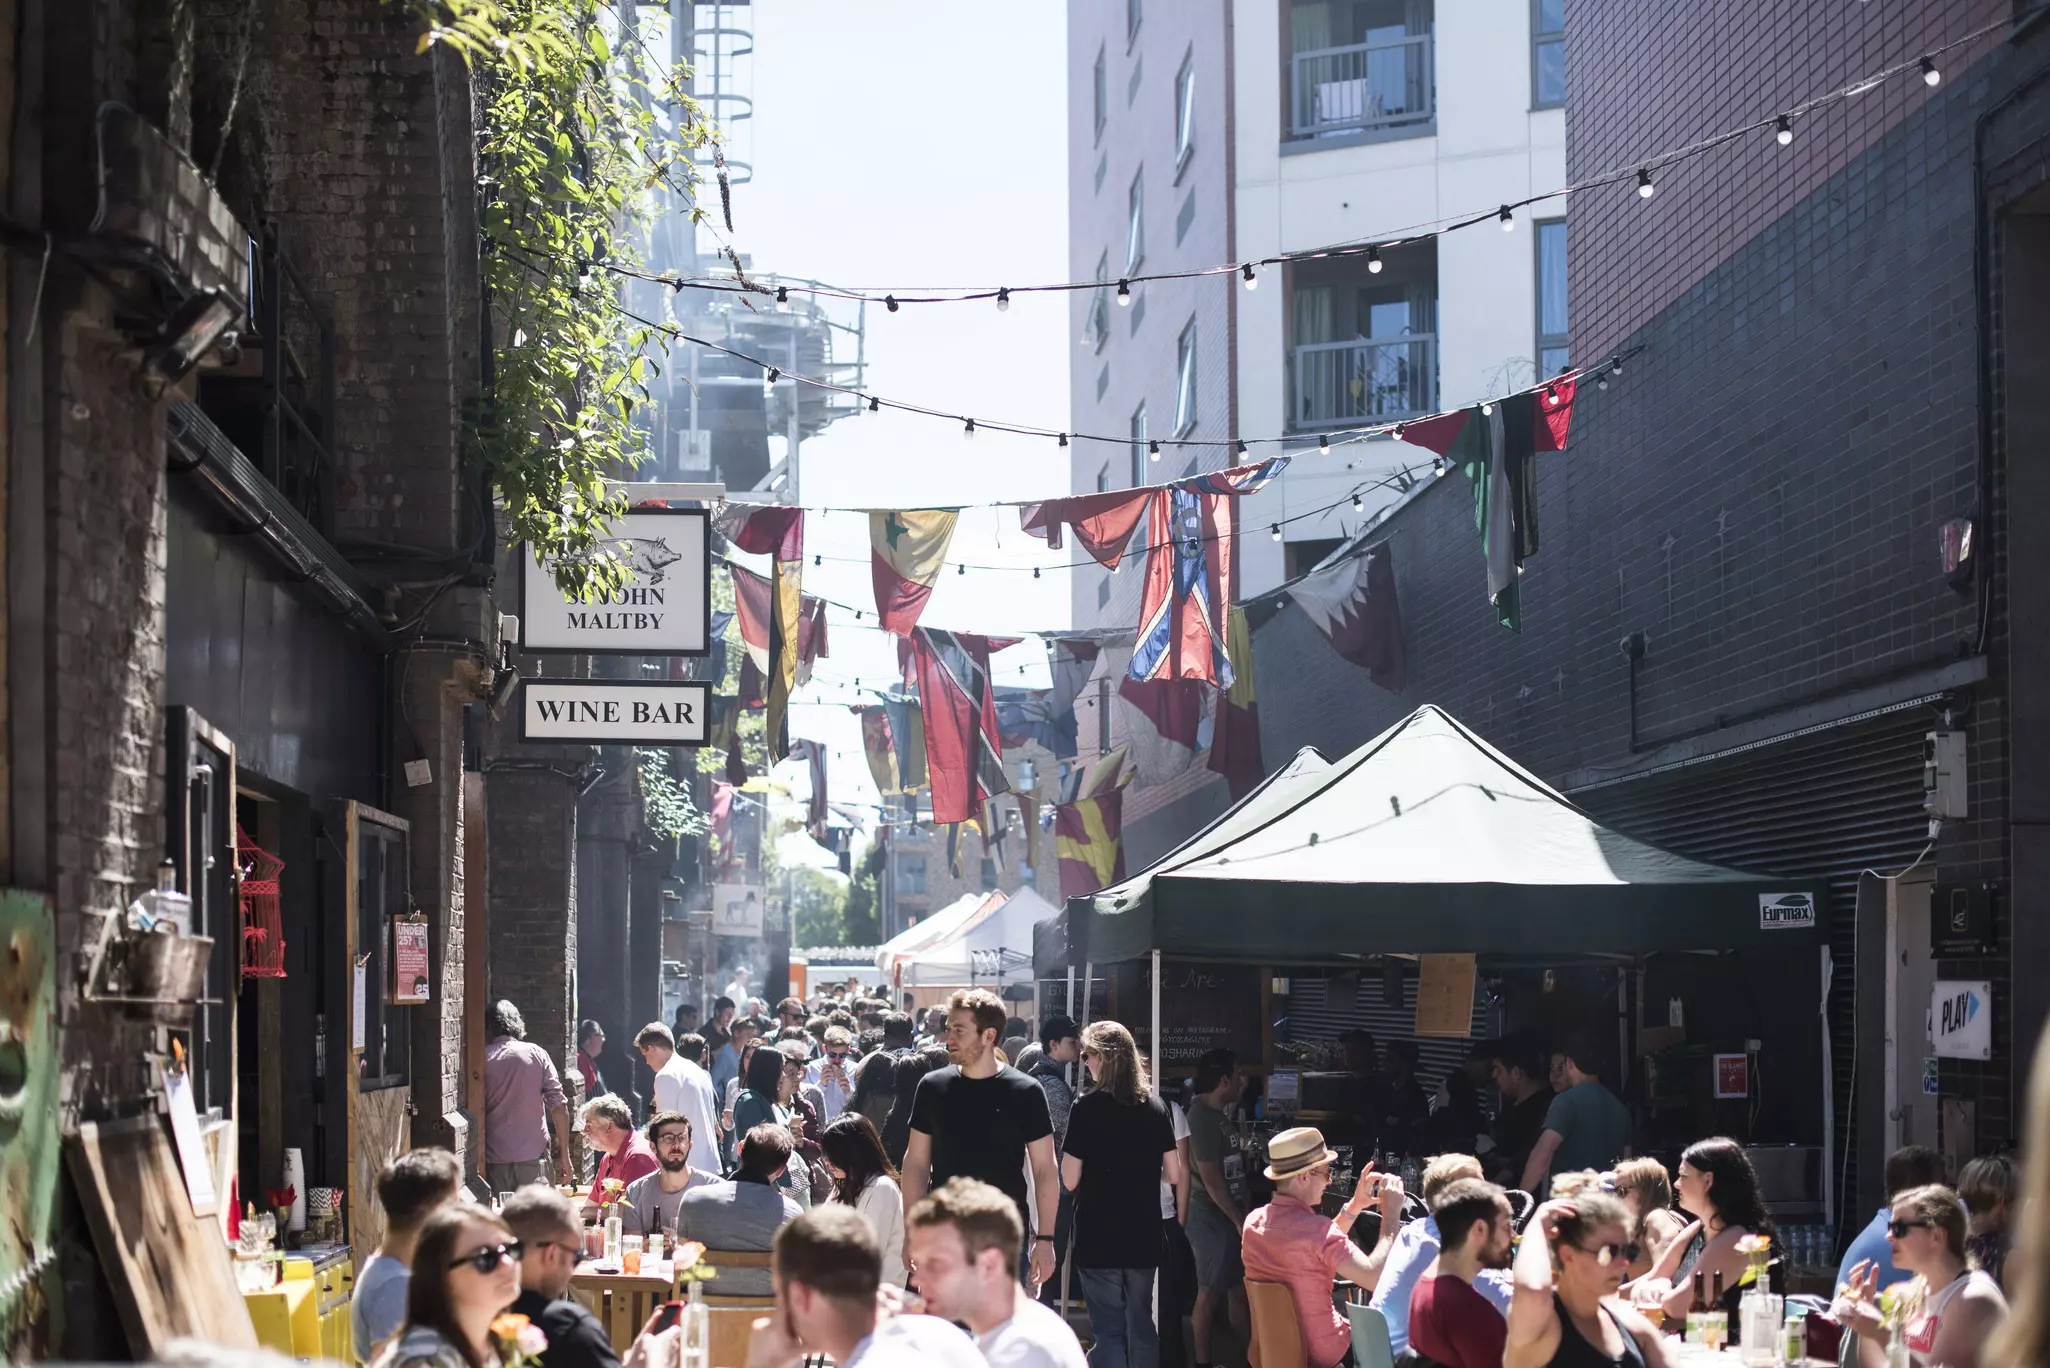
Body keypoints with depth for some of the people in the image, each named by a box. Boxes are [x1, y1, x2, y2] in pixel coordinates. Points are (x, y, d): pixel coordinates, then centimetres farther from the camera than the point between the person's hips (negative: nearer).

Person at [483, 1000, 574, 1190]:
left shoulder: (483, 1059, -1)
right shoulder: (537, 1054, 3)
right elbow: (559, 1105, -1)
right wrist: (564, 1154, 4)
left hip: (495, 1162, -1)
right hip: (533, 1159, 1)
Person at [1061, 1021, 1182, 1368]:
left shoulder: (1087, 1107, -11)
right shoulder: (1156, 1105, 2)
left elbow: (1069, 1180, -12)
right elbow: (1174, 1174, 5)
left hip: (1099, 1238, -4)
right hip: (1144, 1237, 4)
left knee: (1109, 1332, -1)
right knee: (1142, 1327, 15)